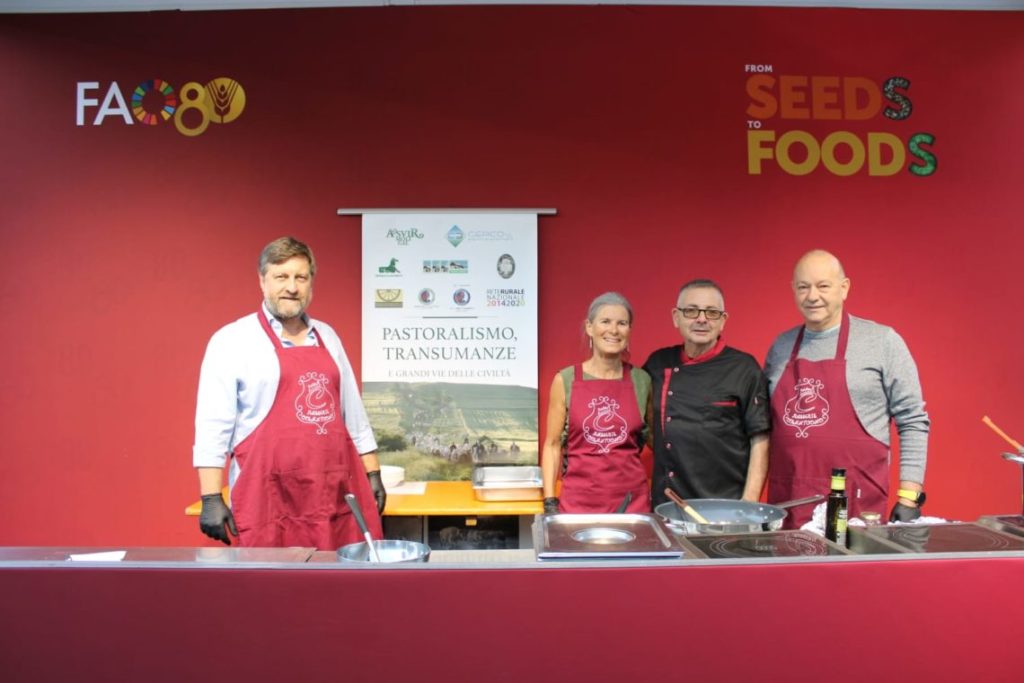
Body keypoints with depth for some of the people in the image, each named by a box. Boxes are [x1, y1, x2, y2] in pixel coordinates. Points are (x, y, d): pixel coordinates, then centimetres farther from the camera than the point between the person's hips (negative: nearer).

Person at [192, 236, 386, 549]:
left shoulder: (327, 337, 15)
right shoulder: (232, 341, -1)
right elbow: (213, 426, -6)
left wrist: (372, 474, 15)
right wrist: (211, 498, -11)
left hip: (340, 496, 5)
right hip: (272, 504, -4)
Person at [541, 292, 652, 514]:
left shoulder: (641, 380, 3)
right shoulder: (565, 380, -2)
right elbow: (553, 445, 1)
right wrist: (550, 502, -5)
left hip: (633, 498, 2)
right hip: (579, 499, -1)